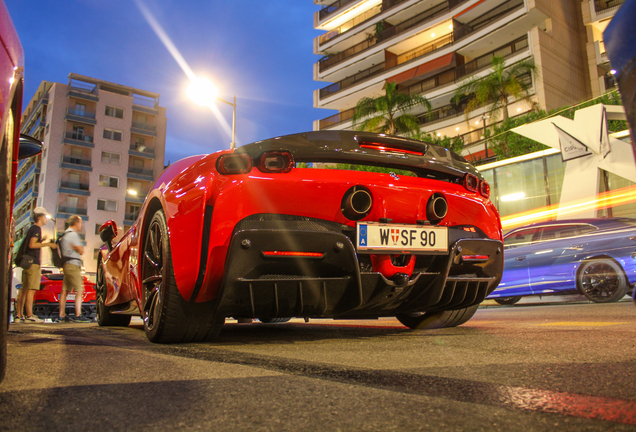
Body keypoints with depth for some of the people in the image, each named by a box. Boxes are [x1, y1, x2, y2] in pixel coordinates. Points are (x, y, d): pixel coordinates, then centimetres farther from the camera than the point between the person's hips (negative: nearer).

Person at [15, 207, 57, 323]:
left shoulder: (31, 228, 20)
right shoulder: (36, 229, -8)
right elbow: (32, 245, -20)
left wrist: (41, 241, 21)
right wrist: (48, 244, -15)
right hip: (33, 262, -10)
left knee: (24, 289, 9)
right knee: (31, 289, -11)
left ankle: (19, 316, 12)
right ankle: (29, 316, -12)